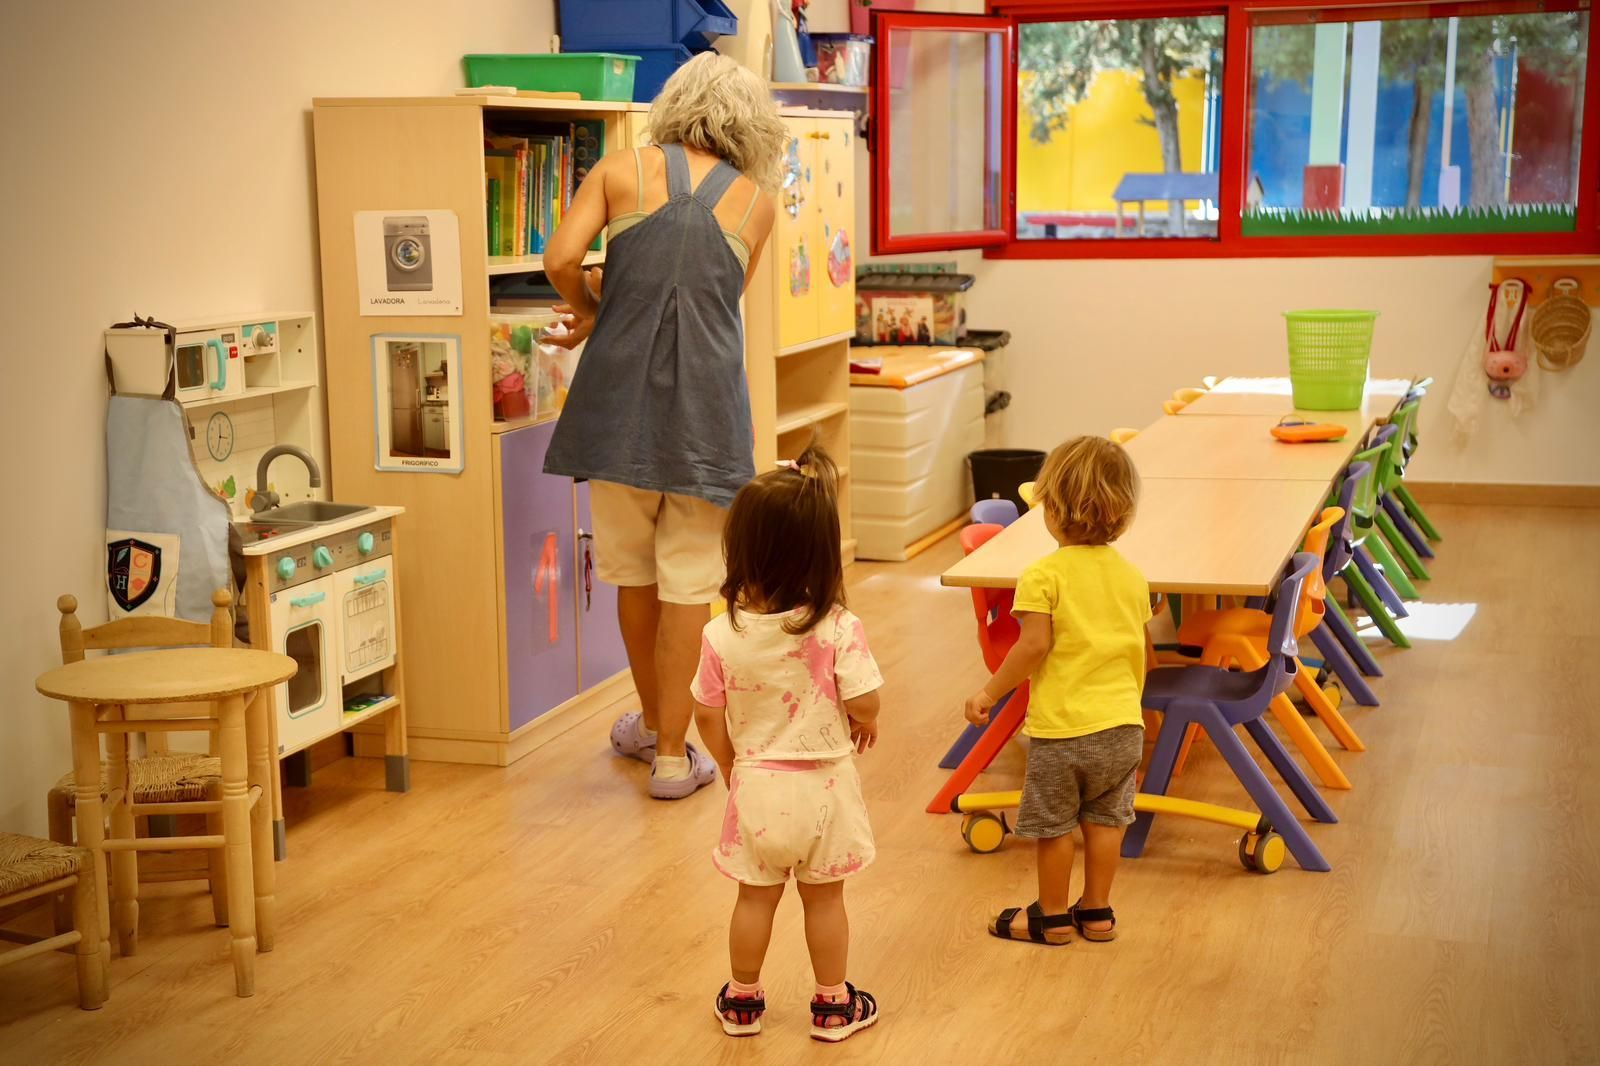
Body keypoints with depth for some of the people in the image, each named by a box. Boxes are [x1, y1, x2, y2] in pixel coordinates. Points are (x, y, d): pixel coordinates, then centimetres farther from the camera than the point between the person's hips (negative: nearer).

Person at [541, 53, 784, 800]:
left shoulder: (623, 171, 2)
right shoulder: (756, 200, 7)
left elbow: (561, 261, -9)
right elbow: (717, 298, 10)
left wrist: (589, 308, 12)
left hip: (620, 398, 1)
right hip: (705, 405, -1)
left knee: (633, 570, 17)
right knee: (689, 582, 6)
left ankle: (653, 722, 34)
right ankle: (673, 754, 12)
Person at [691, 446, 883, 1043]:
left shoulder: (722, 635, -15)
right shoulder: (839, 630, -20)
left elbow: (708, 716, -5)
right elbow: (864, 705, -16)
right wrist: (863, 727, 8)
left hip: (755, 785, 1)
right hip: (823, 784, -1)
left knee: (756, 897, 18)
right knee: (824, 898, 16)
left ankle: (742, 1001, 33)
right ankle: (833, 1006, 30)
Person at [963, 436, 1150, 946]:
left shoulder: (1044, 575, -16)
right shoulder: (1130, 576, 2)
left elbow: (1035, 645, -21)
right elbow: (1139, 650, 8)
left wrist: (990, 693, -11)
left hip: (1061, 727, -5)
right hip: (1122, 722, 5)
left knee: (1054, 826, 10)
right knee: (1105, 819, 17)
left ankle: (1053, 917, 23)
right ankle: (1097, 912, 27)